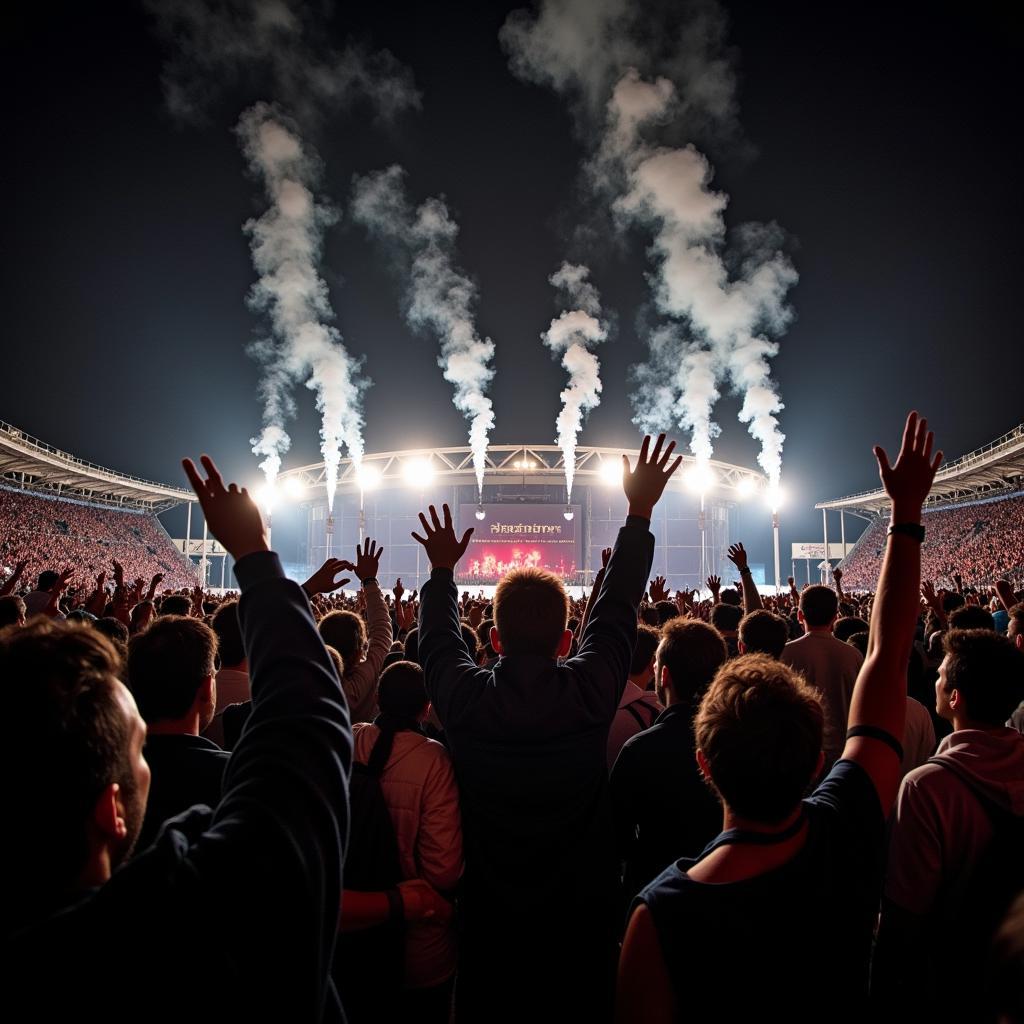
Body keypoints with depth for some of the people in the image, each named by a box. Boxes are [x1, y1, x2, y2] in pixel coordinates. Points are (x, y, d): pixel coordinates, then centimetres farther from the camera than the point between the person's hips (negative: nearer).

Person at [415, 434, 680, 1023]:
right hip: (583, 917, -1)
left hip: (490, 923, 1)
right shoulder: (590, 692, -20)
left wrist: (443, 569, 20)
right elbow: (619, 606, -7)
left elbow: (438, 640, 4)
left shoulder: (463, 698, -17)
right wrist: (640, 513, 4)